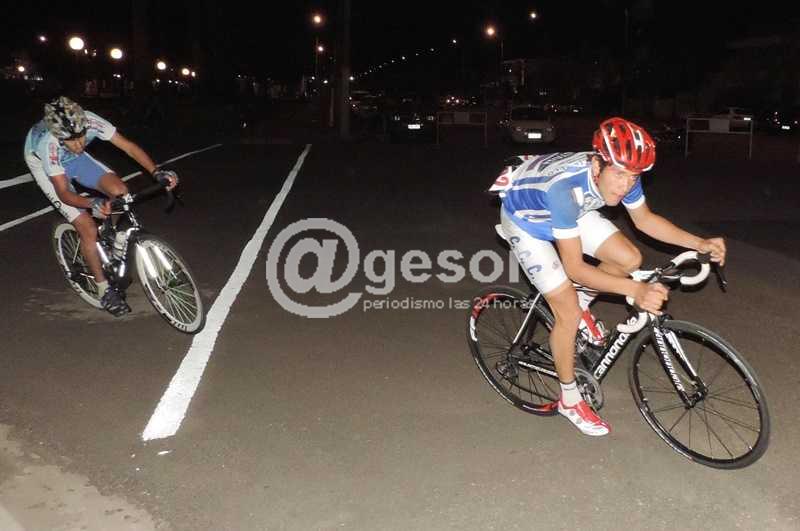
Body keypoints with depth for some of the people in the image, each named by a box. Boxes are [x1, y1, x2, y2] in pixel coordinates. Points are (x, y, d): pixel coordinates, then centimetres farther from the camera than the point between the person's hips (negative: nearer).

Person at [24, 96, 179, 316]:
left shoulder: (89, 121, -34)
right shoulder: (48, 145, -41)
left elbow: (128, 146, -30)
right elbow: (63, 192, -37)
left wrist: (157, 172, -44)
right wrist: (92, 203, -56)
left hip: (74, 158, 4)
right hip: (44, 166, -4)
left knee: (119, 190, -20)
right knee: (88, 228, -13)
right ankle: (104, 289, 3)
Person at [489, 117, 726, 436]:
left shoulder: (622, 173, -24)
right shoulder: (563, 186, -43)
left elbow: (644, 219, -4)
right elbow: (574, 267, -39)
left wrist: (699, 243, -15)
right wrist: (635, 290, -48)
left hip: (570, 212, 6)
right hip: (525, 219, -6)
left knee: (630, 259, -10)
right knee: (569, 315, -10)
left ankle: (580, 302, 19)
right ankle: (570, 399, 11)